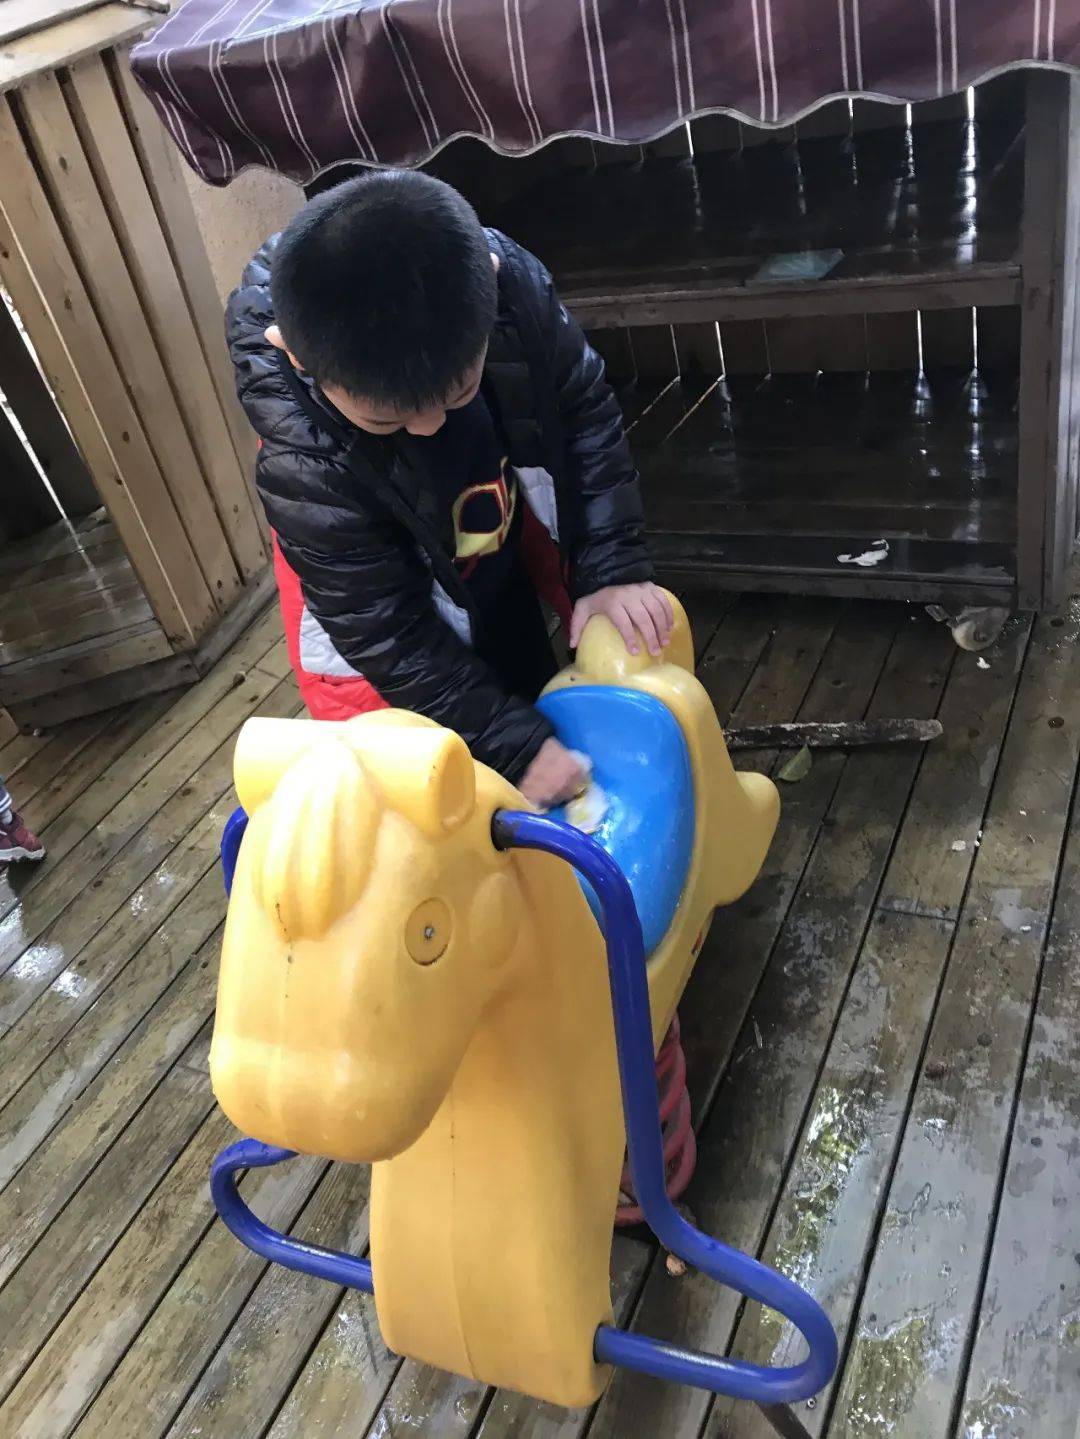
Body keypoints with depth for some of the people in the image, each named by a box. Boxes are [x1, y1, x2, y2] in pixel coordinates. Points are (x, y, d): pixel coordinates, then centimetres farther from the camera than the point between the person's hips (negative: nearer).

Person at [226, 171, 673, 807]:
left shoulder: (505, 278, -33)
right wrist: (516, 746, -32)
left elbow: (585, 409, -16)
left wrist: (612, 567, -21)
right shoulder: (303, 467, -40)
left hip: (506, 479, 4)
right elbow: (383, 630, -31)